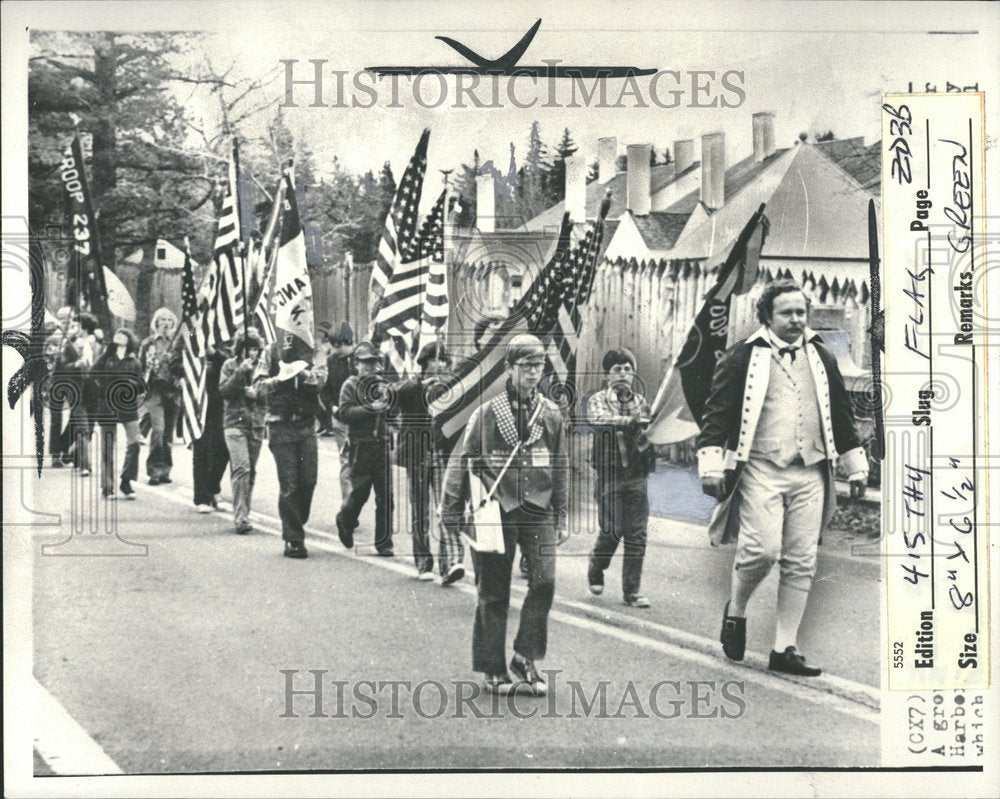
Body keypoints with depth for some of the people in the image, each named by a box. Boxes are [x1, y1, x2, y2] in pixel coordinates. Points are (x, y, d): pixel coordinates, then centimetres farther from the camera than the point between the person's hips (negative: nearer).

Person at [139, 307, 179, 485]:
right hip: (155, 390, -3)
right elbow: (140, 367, 4)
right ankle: (154, 470, -11)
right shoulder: (148, 343, 5)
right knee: (158, 429, -15)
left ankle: (165, 470, 14)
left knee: (169, 432, 6)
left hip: (172, 391, 3)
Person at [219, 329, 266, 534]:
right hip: (235, 422, -3)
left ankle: (243, 514, 19)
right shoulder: (230, 365, 1)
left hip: (257, 424, 3)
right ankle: (241, 517, -16)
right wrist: (240, 372, -16)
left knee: (251, 471, 8)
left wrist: (257, 393, -12)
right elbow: (223, 391, -8)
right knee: (241, 468, -15)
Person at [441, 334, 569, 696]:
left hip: (539, 510, 2)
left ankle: (526, 658, 4)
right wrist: (452, 512, -1)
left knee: (544, 581, -11)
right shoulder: (487, 413, -3)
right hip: (497, 510, -2)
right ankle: (493, 669, 16)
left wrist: (561, 517, 12)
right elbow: (461, 462, 1)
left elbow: (560, 469, 13)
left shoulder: (551, 414, 6)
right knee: (493, 592, 4)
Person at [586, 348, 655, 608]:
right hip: (609, 473, -3)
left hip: (636, 475, 3)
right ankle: (595, 570, 26)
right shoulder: (598, 400, 1)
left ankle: (631, 591, 7)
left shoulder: (641, 401, 12)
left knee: (637, 534, -1)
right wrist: (630, 420, -35)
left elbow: (648, 433, 10)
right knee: (612, 530, -3)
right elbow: (599, 419, -21)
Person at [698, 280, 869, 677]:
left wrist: (855, 467, 20)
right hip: (761, 470, -4)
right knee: (763, 549, -18)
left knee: (801, 564, 2)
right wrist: (712, 467, -11)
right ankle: (735, 610, 11)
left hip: (809, 473, 5)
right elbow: (717, 413, -4)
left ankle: (785, 648, 9)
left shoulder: (822, 358, 15)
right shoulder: (743, 357, 0)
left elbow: (842, 416, 22)